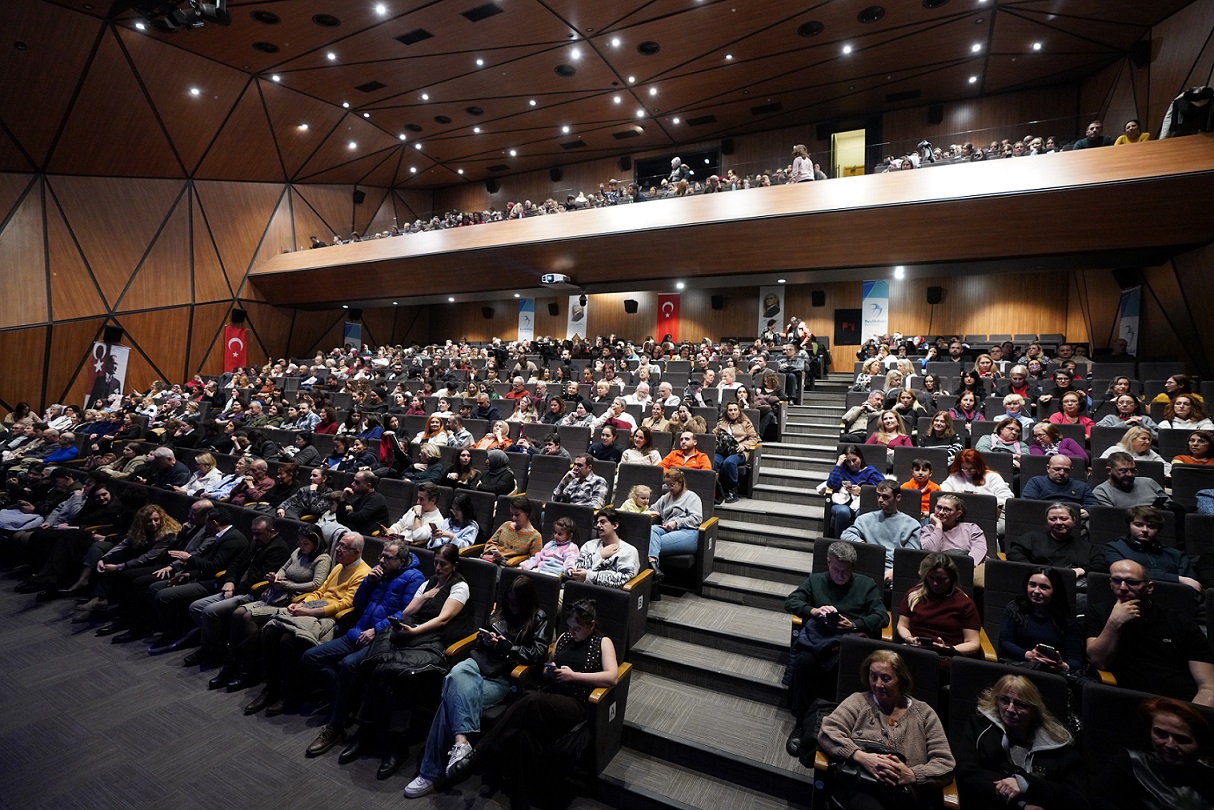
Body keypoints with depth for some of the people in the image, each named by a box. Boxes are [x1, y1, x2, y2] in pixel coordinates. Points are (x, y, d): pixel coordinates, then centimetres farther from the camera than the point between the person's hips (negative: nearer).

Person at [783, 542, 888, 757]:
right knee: (804, 661, -33)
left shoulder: (867, 584, 22)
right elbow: (790, 602, 15)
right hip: (816, 636, 1)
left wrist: (854, 624, -7)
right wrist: (813, 610, -4)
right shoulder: (815, 580, 25)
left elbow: (882, 616, 10)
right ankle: (800, 723, -17)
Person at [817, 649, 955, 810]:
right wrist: (862, 757, -16)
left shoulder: (924, 713, 18)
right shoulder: (859, 701, 13)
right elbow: (827, 732, 0)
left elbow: (946, 764, 10)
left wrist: (913, 775, -9)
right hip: (860, 788, -3)